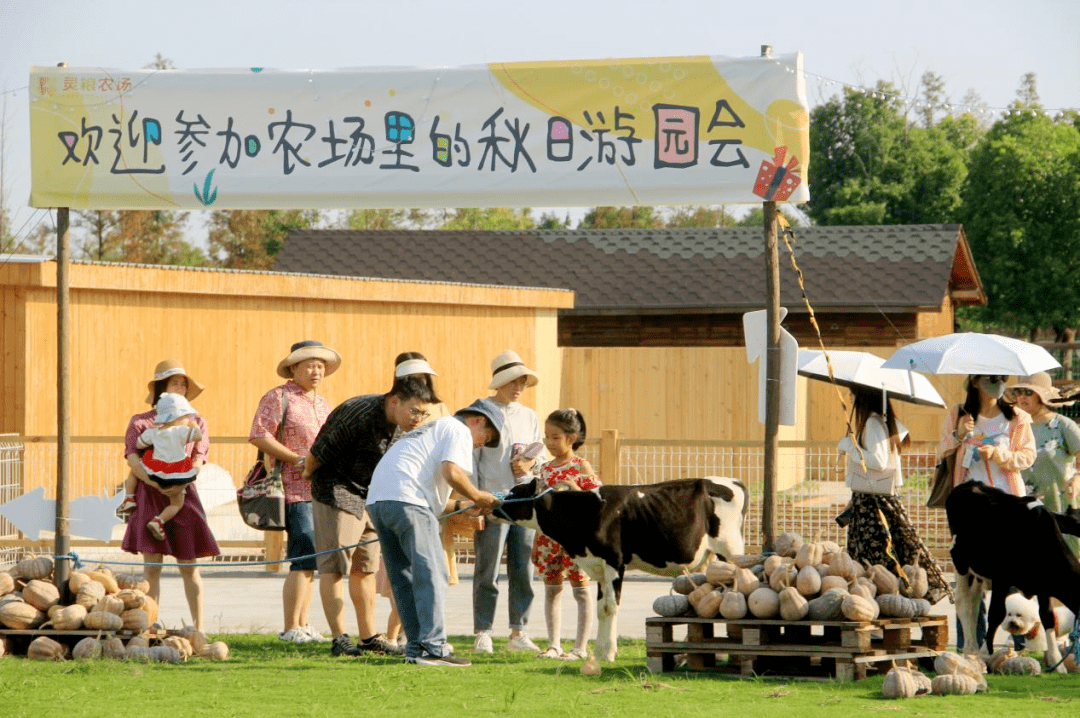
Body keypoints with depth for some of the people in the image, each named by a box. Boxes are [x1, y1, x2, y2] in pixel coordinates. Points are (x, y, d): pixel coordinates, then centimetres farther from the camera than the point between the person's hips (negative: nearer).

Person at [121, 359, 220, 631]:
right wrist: (155, 483, -19)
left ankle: (199, 627, 1)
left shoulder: (196, 423, 15)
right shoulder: (140, 422, 10)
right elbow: (132, 457, -4)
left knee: (189, 566, 1)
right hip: (149, 497, -1)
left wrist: (180, 483, -15)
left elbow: (198, 460, 4)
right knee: (152, 566, -4)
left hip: (183, 497, 1)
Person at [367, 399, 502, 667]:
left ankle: (416, 646, 10)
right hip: (407, 501, -9)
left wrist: (462, 507, 30)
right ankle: (432, 647, -15)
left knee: (404, 578, 11)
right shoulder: (460, 431, 6)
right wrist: (478, 497, 4)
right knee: (431, 574, -8)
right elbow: (452, 473, -11)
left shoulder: (435, 428, 35)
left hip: (378, 499, 9)